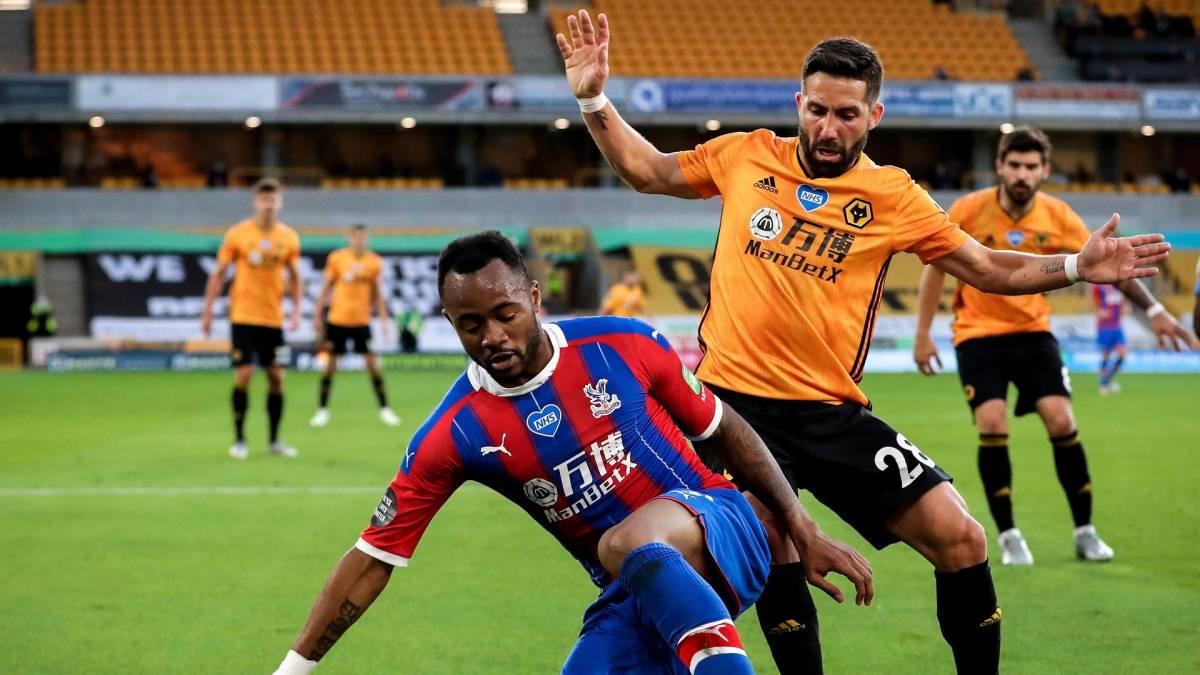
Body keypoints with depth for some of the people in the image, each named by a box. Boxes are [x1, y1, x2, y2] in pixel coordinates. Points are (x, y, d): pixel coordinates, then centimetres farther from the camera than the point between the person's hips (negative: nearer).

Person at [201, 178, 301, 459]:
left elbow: (294, 276, 13)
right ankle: (239, 440, 4)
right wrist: (207, 311, -2)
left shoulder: (289, 237, 2)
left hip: (273, 319, 3)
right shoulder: (237, 234, -6)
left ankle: (274, 440, 16)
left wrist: (296, 310, 1)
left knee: (276, 378, 4)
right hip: (243, 317, -3)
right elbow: (218, 273, 0)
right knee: (243, 375, -7)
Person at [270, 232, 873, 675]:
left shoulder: (624, 346, -7)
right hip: (632, 595, 4)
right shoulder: (454, 434, -6)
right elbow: (373, 558, -2)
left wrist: (804, 531, 4)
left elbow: (724, 432, 6)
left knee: (627, 543, -36)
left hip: (719, 530, -3)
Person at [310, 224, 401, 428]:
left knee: (372, 363, -1)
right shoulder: (336, 258, -4)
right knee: (331, 364, 4)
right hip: (337, 319, -1)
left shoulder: (374, 262, 1)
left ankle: (384, 409, 7)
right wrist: (318, 316, 0)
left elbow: (377, 294, 8)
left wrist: (384, 319, 3)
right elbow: (325, 289, 2)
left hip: (362, 320, 1)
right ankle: (322, 410, 13)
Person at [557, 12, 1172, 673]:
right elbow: (646, 170, 18)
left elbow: (988, 268, 6)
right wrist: (594, 100, 8)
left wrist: (1075, 266, -7)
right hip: (736, 402, -1)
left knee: (961, 541, -7)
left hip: (832, 414, 1)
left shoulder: (892, 197, 2)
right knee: (775, 563, -11)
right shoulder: (746, 156, 4)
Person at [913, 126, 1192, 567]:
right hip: (978, 333, -2)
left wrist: (1152, 309, -7)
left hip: (1032, 330, 2)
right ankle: (1008, 535, -3)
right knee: (992, 423, -17)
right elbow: (935, 269, -3)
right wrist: (922, 335, -2)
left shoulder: (1057, 216, -9)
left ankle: (1085, 531, 3)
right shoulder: (968, 211, -14)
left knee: (1061, 419, -10)